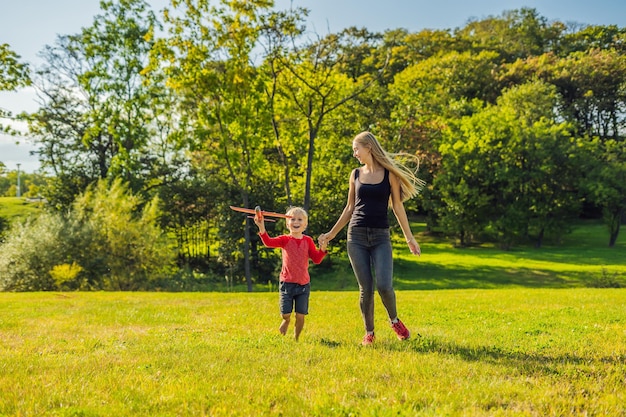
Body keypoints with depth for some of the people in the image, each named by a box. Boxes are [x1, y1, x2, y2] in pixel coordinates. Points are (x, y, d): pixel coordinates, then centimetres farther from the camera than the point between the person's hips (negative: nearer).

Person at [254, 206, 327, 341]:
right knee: (286, 315, -2)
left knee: (300, 316, 2)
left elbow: (316, 259, 1)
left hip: (303, 284, 1)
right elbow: (269, 242, -18)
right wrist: (262, 227, -34)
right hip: (287, 283, -1)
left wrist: (322, 248, -17)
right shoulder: (285, 240, -1)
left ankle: (296, 339, 23)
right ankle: (282, 336, 31)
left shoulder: (308, 241, 4)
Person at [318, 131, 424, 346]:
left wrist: (409, 237, 1)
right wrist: (331, 234, 16)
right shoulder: (356, 174, 9)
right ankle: (369, 333, 16)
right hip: (357, 236, 2)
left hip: (381, 237, -2)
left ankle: (394, 320, 15)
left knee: (384, 286, -14)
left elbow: (398, 206, 2)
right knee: (365, 289, 1)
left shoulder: (389, 173, 0)